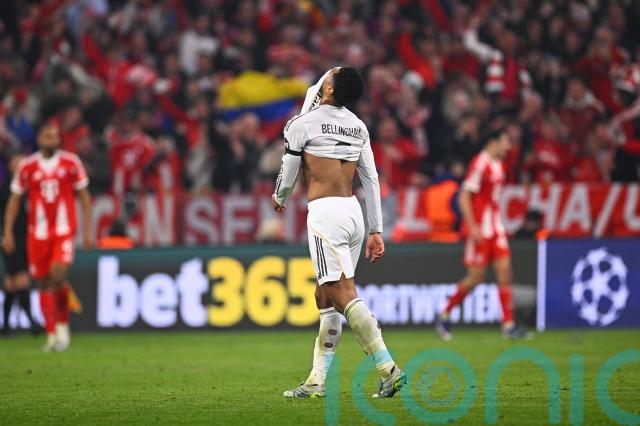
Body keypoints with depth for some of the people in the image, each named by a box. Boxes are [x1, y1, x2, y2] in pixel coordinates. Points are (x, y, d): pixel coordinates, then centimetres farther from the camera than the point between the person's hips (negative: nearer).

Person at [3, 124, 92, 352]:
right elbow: (14, 200, 10)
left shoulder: (71, 162, 1)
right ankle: (52, 335, 10)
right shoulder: (27, 166, 2)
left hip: (64, 230, -2)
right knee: (44, 283, 2)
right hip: (38, 233, 2)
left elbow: (83, 196, 8)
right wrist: (8, 233, 3)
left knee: (58, 276, -19)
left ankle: (62, 324, 3)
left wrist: (87, 230, 3)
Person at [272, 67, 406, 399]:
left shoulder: (301, 124, -5)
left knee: (343, 295, -12)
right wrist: (376, 230, 16)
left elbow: (288, 175, 4)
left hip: (324, 213, -8)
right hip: (353, 212, 8)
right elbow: (371, 179, 13)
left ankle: (388, 369, -21)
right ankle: (317, 381, 12)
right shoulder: (358, 126, 13)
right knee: (325, 296, 12)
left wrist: (279, 198, 26)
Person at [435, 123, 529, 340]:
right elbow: (464, 197, -16)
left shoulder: (498, 164, 13)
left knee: (504, 270, -1)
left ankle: (508, 325, -3)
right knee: (476, 276, -5)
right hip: (479, 230, -8)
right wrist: (473, 227, -20)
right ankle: (444, 315, 12)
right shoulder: (480, 164, -14)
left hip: (495, 228, 8)